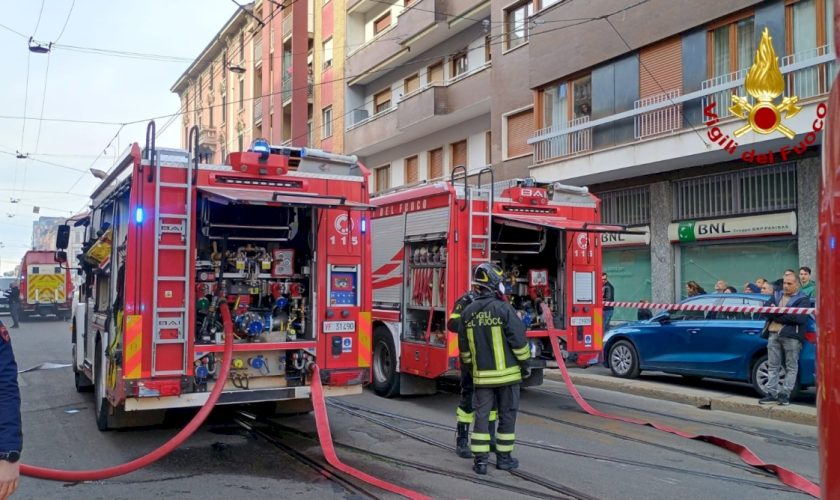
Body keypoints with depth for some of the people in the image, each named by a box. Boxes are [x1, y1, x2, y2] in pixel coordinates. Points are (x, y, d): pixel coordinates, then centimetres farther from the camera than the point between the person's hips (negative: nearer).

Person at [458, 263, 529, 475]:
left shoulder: (469, 311, 3)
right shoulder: (504, 309, -14)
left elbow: (464, 346, 11)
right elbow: (519, 340, -12)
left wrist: (470, 366, 23)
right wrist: (526, 364, 0)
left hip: (482, 375, 4)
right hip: (507, 372, -4)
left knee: (482, 414, 8)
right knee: (507, 414, 9)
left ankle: (480, 459, 6)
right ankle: (504, 457, 16)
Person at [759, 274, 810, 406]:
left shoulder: (803, 299, 2)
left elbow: (800, 318, -14)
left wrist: (778, 315, -7)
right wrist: (781, 314, -10)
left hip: (791, 336, -5)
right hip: (773, 334, 5)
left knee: (791, 367, 0)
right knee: (772, 366, 6)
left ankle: (785, 394, 4)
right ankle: (772, 393, 10)